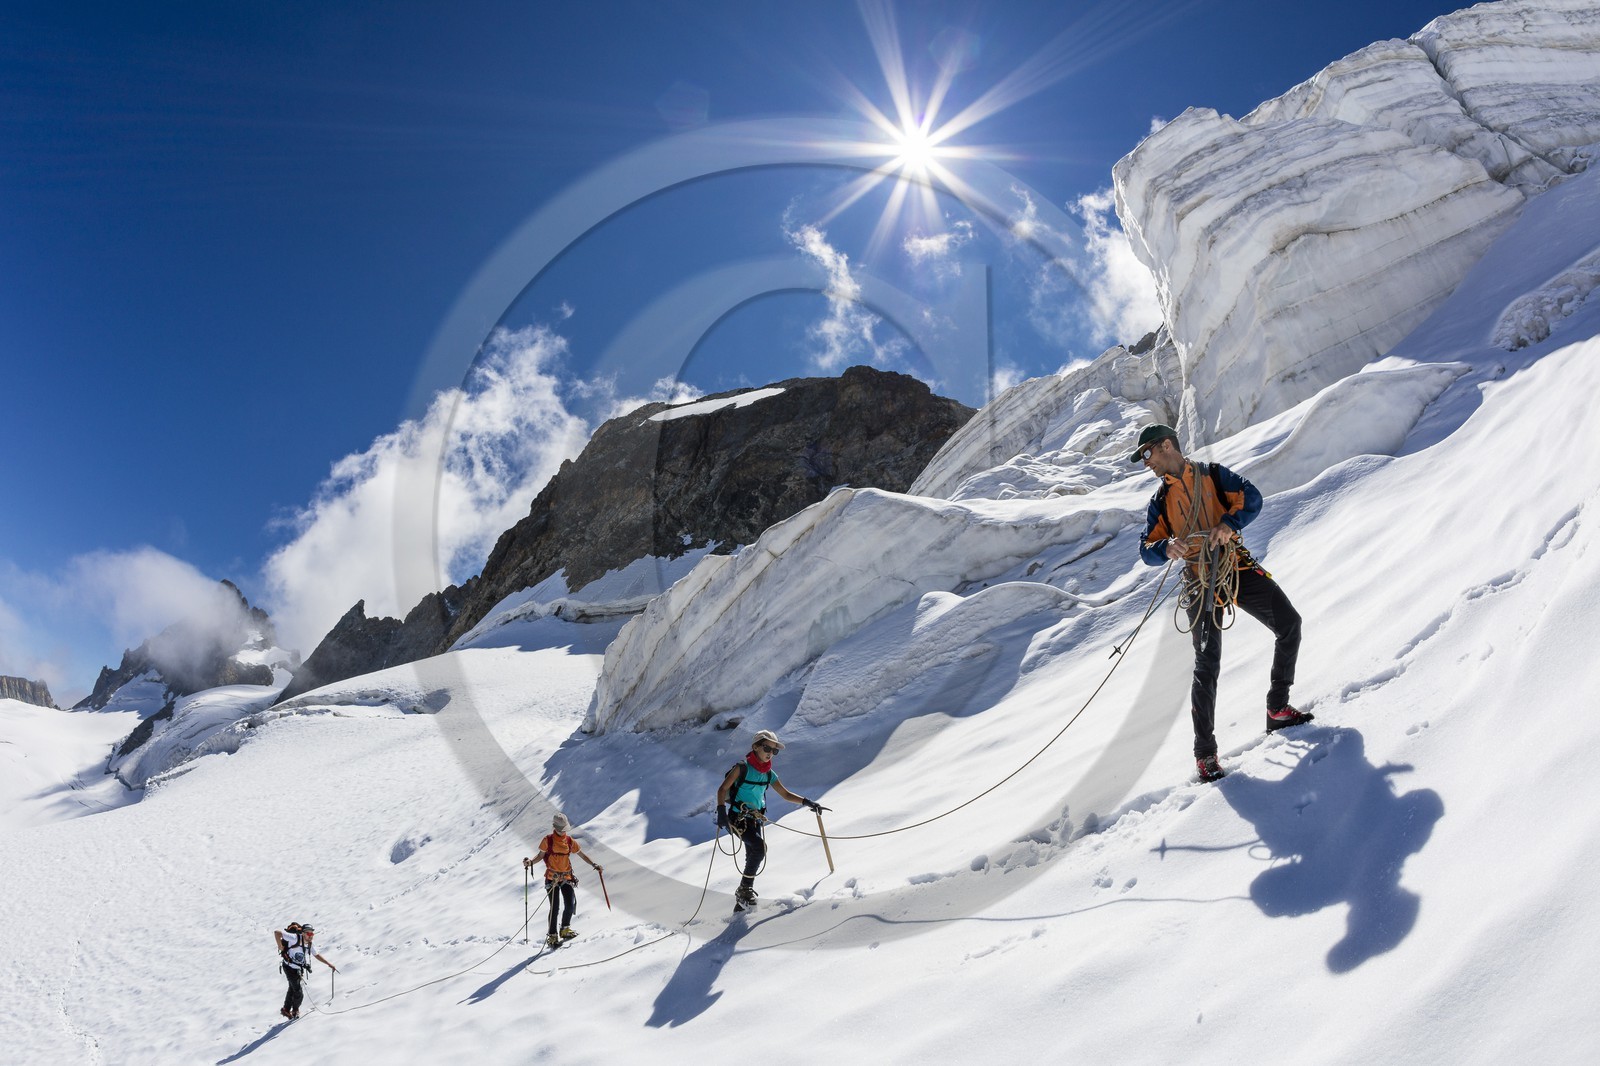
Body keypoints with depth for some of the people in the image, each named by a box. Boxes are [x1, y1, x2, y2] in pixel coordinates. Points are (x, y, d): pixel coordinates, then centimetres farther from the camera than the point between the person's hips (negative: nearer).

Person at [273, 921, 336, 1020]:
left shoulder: (310, 944, 0)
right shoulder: (295, 938, -22)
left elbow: (316, 955, 15)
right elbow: (277, 932, -23)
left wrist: (329, 964, 13)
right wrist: (280, 947, -22)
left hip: (299, 969, 7)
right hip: (290, 968, -7)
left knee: (293, 990, 22)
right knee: (299, 993, -4)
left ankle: (286, 1010, 41)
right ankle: (295, 1010, 21)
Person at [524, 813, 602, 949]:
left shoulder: (570, 841, 7)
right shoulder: (548, 840, -1)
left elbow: (582, 855, 11)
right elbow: (541, 855, 2)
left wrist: (594, 864, 1)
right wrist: (530, 862, -16)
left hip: (567, 877, 3)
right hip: (552, 878, -3)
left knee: (570, 904, -6)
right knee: (554, 907, -7)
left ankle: (565, 929, 15)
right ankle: (552, 936, 2)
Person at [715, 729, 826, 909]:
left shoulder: (768, 774, 9)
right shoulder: (742, 767, -9)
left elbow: (786, 795, 14)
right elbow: (722, 790, -9)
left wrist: (807, 802, 0)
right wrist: (721, 812, -22)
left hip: (755, 820, 6)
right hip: (737, 818, -6)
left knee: (753, 857, 2)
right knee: (759, 847, -24)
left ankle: (744, 898, 13)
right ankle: (745, 889, -12)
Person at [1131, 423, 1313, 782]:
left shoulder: (1213, 474, 8)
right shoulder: (1160, 501, 13)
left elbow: (1251, 498, -5)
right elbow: (1147, 550, 5)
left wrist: (1228, 524, -25)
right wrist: (1165, 548, -19)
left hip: (1238, 568, 1)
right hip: (1200, 582, 0)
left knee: (1289, 624, -7)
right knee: (1206, 665, -9)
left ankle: (1278, 709, 12)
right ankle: (1205, 753, -4)